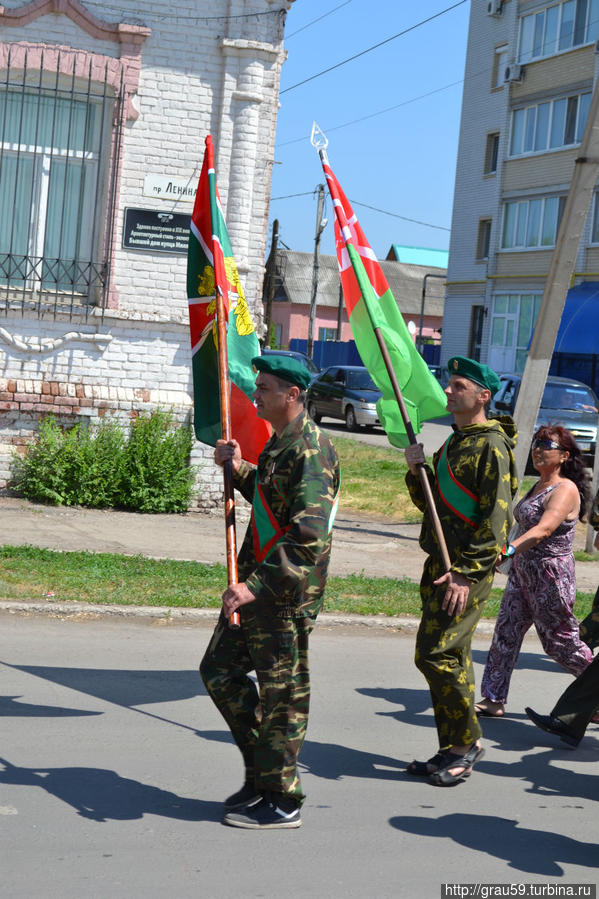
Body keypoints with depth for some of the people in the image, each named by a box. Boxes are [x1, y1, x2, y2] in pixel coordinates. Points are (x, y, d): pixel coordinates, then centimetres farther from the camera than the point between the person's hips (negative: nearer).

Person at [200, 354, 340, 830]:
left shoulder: (312, 451, -20)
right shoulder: (280, 441, 12)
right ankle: (261, 772, 29)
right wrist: (240, 469, 14)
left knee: (282, 695, 1)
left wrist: (257, 586, -31)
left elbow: (307, 537, -28)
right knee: (220, 670, 18)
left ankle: (281, 800, 14)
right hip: (257, 582, 11)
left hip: (286, 594, -11)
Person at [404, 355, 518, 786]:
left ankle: (468, 740, 2)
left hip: (468, 571, -9)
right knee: (453, 658, 12)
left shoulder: (491, 446, -12)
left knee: (435, 654, -12)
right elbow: (432, 504, 21)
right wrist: (416, 471, 3)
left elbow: (496, 518, -18)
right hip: (442, 565, 9)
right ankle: (454, 751, 19)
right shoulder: (455, 443, 17)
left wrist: (467, 572, -23)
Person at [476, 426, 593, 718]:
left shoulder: (565, 490, -17)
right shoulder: (539, 486, 11)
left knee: (560, 642, 3)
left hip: (551, 575, -8)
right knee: (506, 631, 3)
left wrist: (509, 550, -45)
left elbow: (544, 530, -33)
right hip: (522, 572, 8)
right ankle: (493, 700, 6)